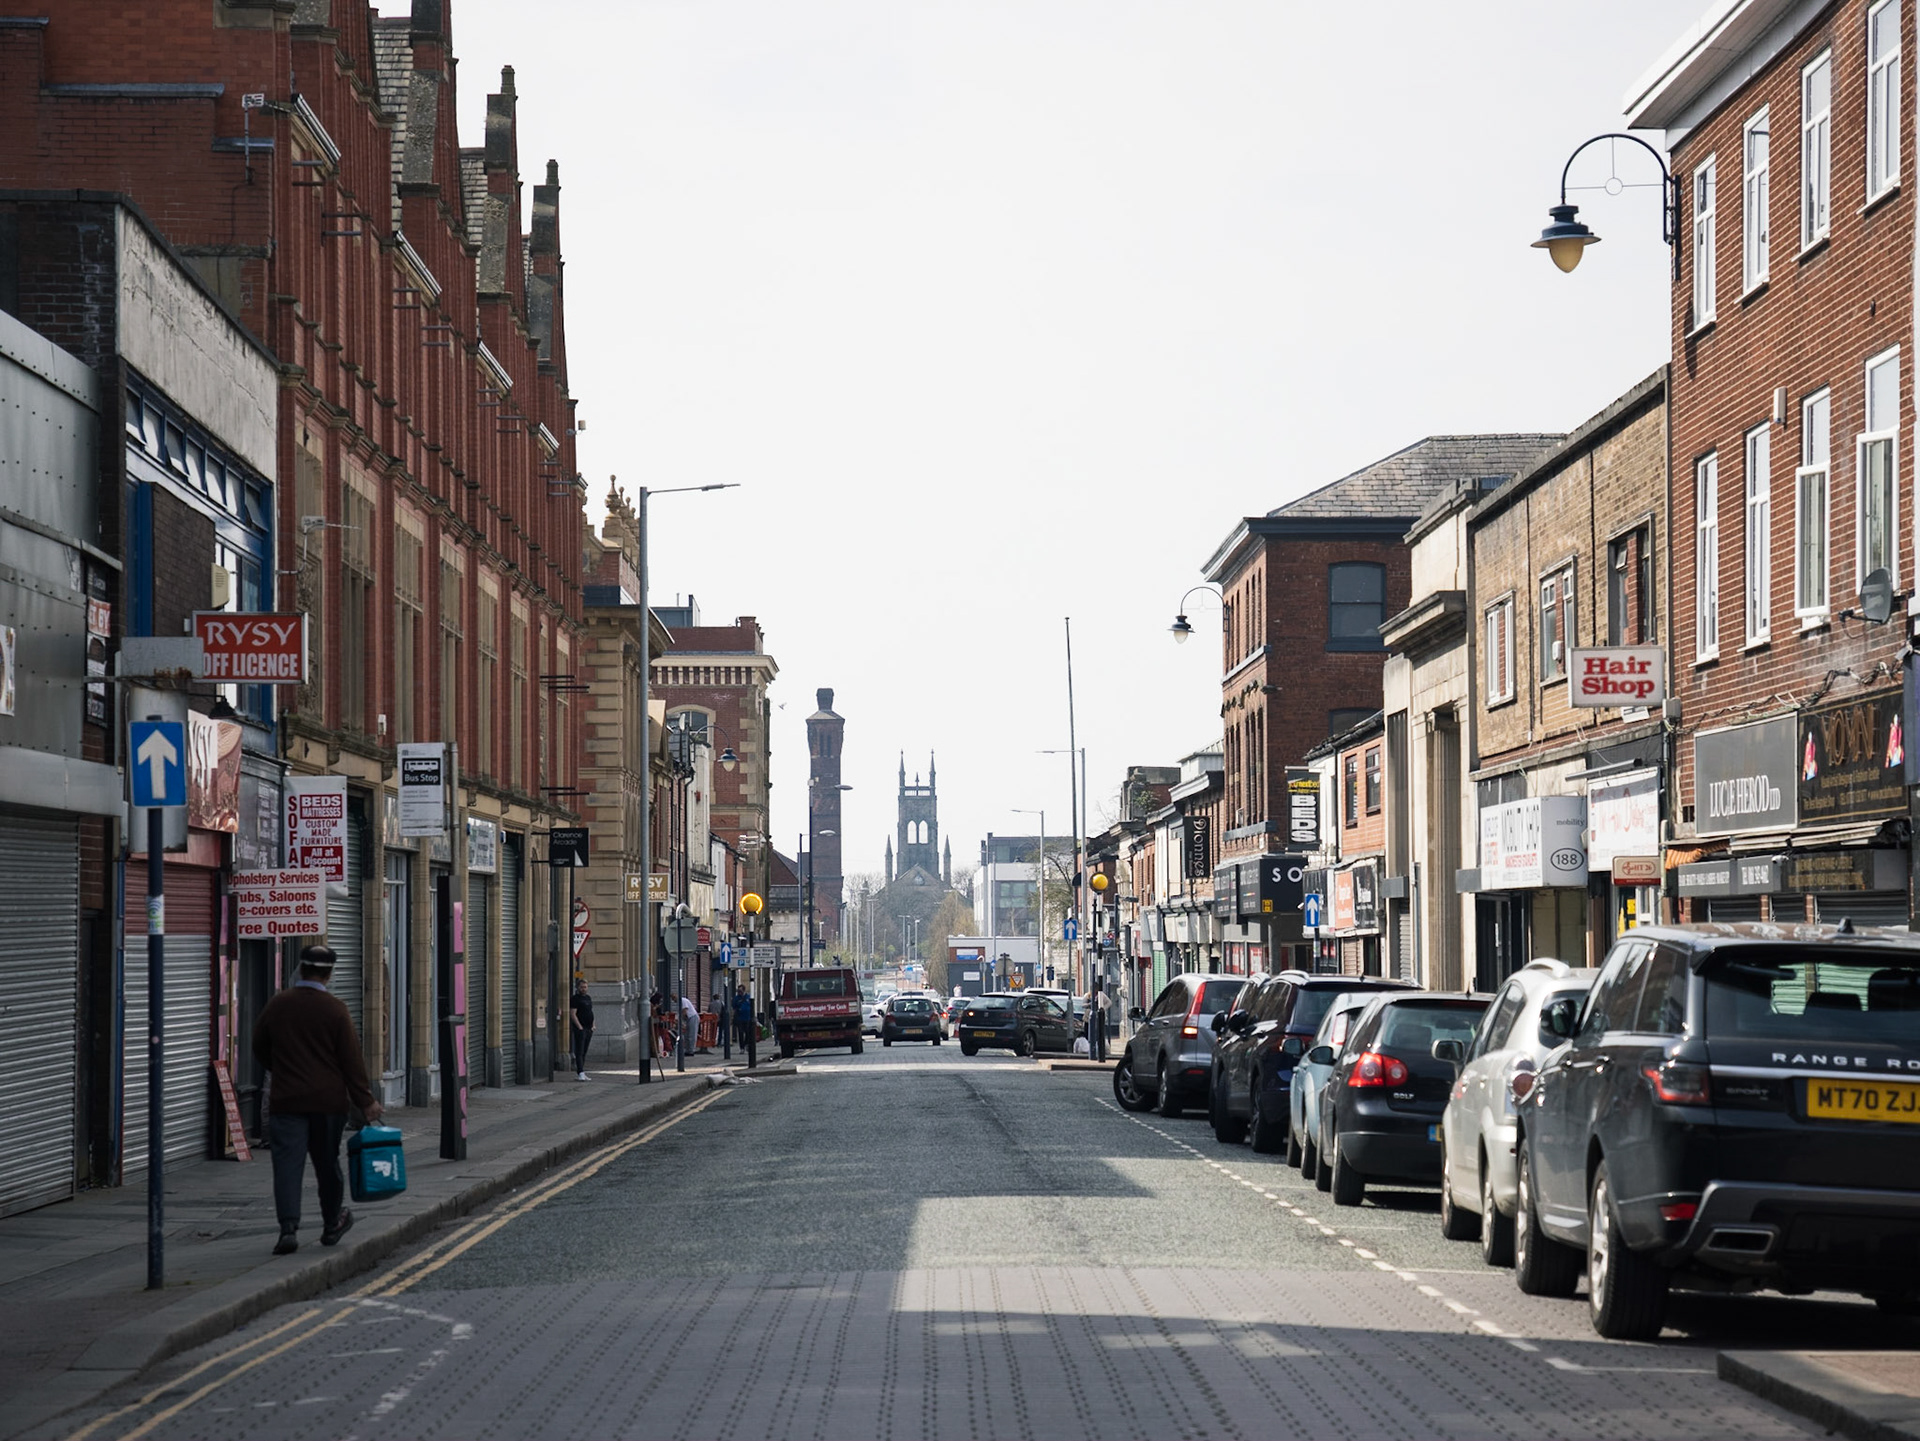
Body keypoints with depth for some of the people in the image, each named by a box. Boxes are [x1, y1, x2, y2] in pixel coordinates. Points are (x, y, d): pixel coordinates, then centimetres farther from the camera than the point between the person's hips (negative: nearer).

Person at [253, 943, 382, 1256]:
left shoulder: (277, 1005, 1)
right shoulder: (334, 1009, -7)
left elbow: (259, 1048, 13)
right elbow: (352, 1059, -7)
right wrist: (365, 1101, -1)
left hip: (287, 1099, 1)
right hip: (329, 1100, -1)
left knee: (287, 1164, -4)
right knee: (327, 1163, 13)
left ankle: (289, 1228, -17)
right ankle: (332, 1225, 27)